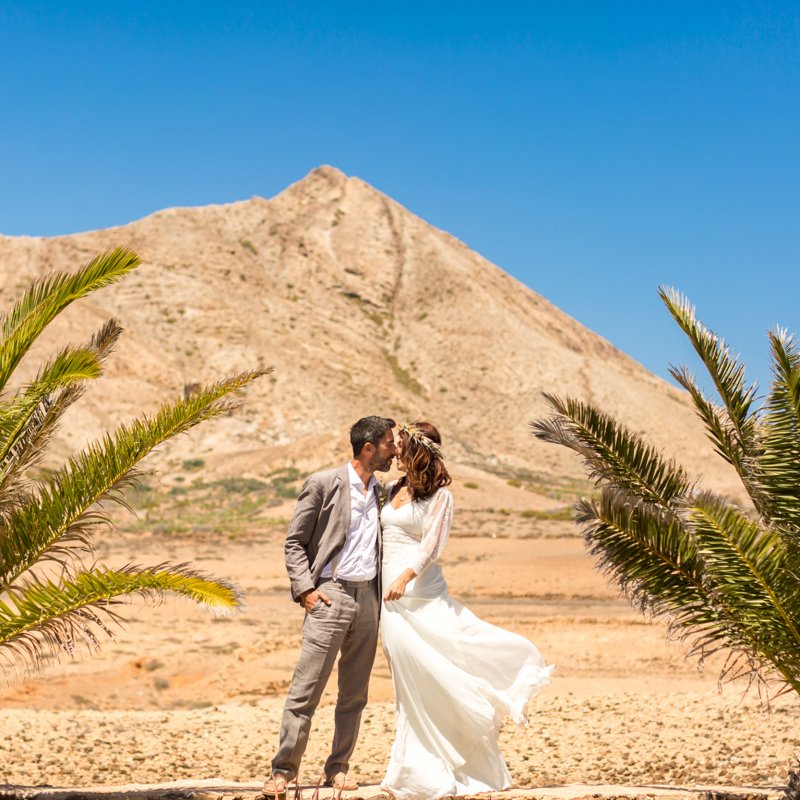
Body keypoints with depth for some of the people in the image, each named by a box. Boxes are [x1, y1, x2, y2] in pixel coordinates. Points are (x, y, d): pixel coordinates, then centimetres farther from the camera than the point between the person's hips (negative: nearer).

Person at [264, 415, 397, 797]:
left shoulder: (382, 491, 13)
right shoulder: (323, 484, -4)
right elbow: (294, 542, -2)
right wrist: (304, 588, -11)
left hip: (368, 596, 6)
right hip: (330, 594, -6)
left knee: (354, 694, 8)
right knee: (306, 688, -7)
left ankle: (338, 768, 17)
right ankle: (283, 769, -1)